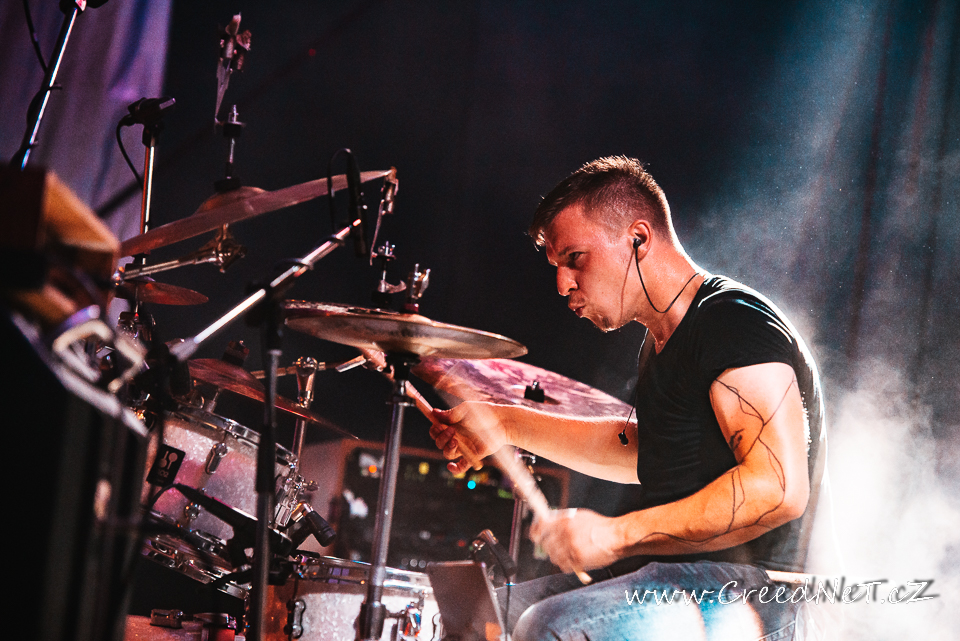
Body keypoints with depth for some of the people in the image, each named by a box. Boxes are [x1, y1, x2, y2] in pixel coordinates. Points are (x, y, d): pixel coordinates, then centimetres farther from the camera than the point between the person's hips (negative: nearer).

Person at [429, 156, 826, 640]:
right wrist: (506, 424, 23)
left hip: (739, 598, -10)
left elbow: (780, 489, -26)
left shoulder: (735, 322, -15)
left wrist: (618, 535, -27)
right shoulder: (661, 340, 16)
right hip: (670, 578, 10)